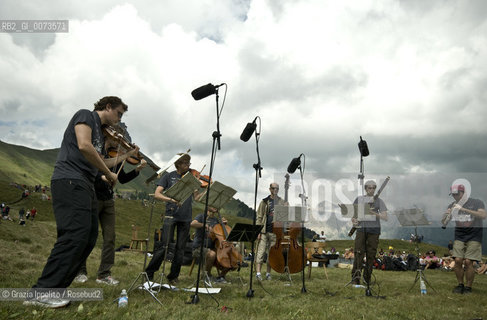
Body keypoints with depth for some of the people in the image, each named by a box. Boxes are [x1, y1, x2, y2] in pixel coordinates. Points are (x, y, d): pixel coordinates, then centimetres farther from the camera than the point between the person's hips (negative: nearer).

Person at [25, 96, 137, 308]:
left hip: (85, 186, 10)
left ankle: (56, 287, 10)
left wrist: (127, 155, 26)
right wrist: (109, 173, -9)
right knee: (75, 235, -19)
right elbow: (84, 146, -17)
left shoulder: (101, 133, 26)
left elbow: (101, 162, 27)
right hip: (70, 181, -10)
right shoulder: (85, 115, 0)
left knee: (89, 238, 6)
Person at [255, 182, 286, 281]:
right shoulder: (265, 202, 3)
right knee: (261, 252, -5)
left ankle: (268, 273, 17)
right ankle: (258, 273, -3)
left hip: (275, 232, 2)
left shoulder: (282, 202, 8)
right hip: (264, 231, -2)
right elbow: (259, 217, 2)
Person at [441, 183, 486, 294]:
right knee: (458, 260, -8)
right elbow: (444, 223, 9)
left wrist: (464, 209, -26)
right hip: (459, 236, 3)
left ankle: (468, 287, 3)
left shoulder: (476, 202, -2)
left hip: (474, 236, -3)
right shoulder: (452, 206, 9)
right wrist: (446, 215, -14)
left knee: (468, 262, -11)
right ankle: (460, 285, 8)